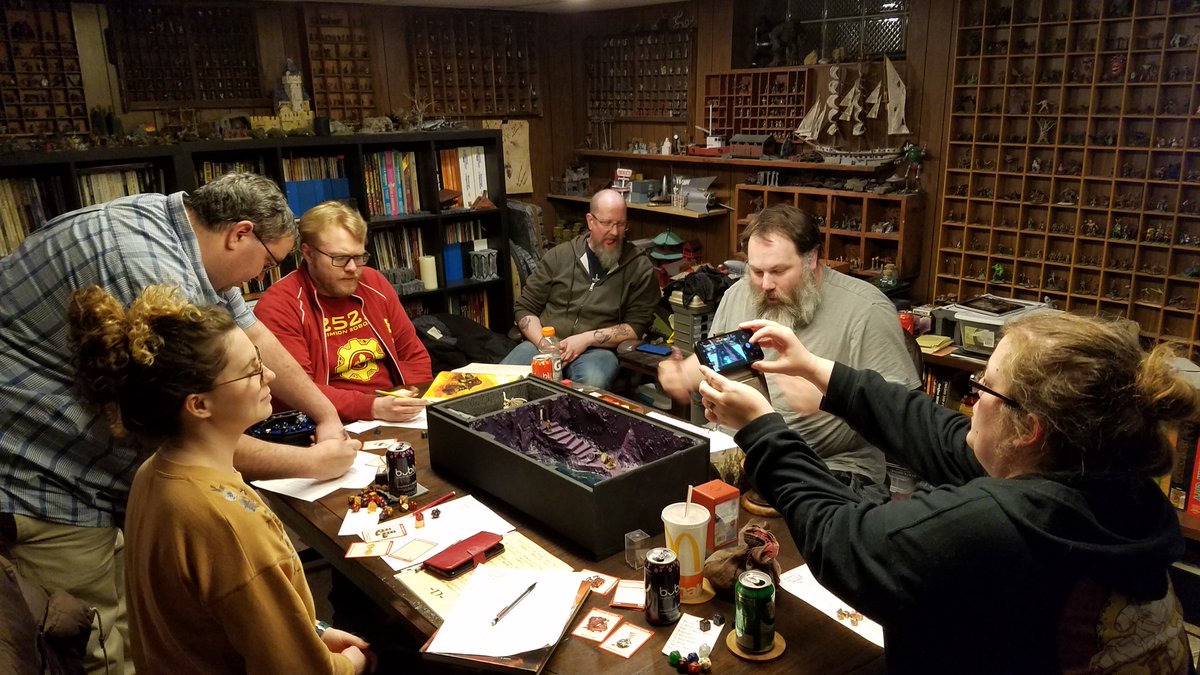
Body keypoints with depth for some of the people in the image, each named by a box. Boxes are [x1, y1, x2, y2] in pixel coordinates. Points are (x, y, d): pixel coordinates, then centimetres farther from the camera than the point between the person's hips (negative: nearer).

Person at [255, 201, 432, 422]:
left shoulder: (374, 284, 9)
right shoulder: (278, 306, -8)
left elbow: (414, 354, 14)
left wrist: (415, 404, -4)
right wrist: (374, 408, -26)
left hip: (395, 421, 6)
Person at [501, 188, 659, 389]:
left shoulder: (640, 268, 3)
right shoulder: (559, 255, 10)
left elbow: (636, 327, -1)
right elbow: (525, 308, 11)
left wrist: (586, 339, -14)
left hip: (597, 350, -1)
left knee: (593, 383, -37)